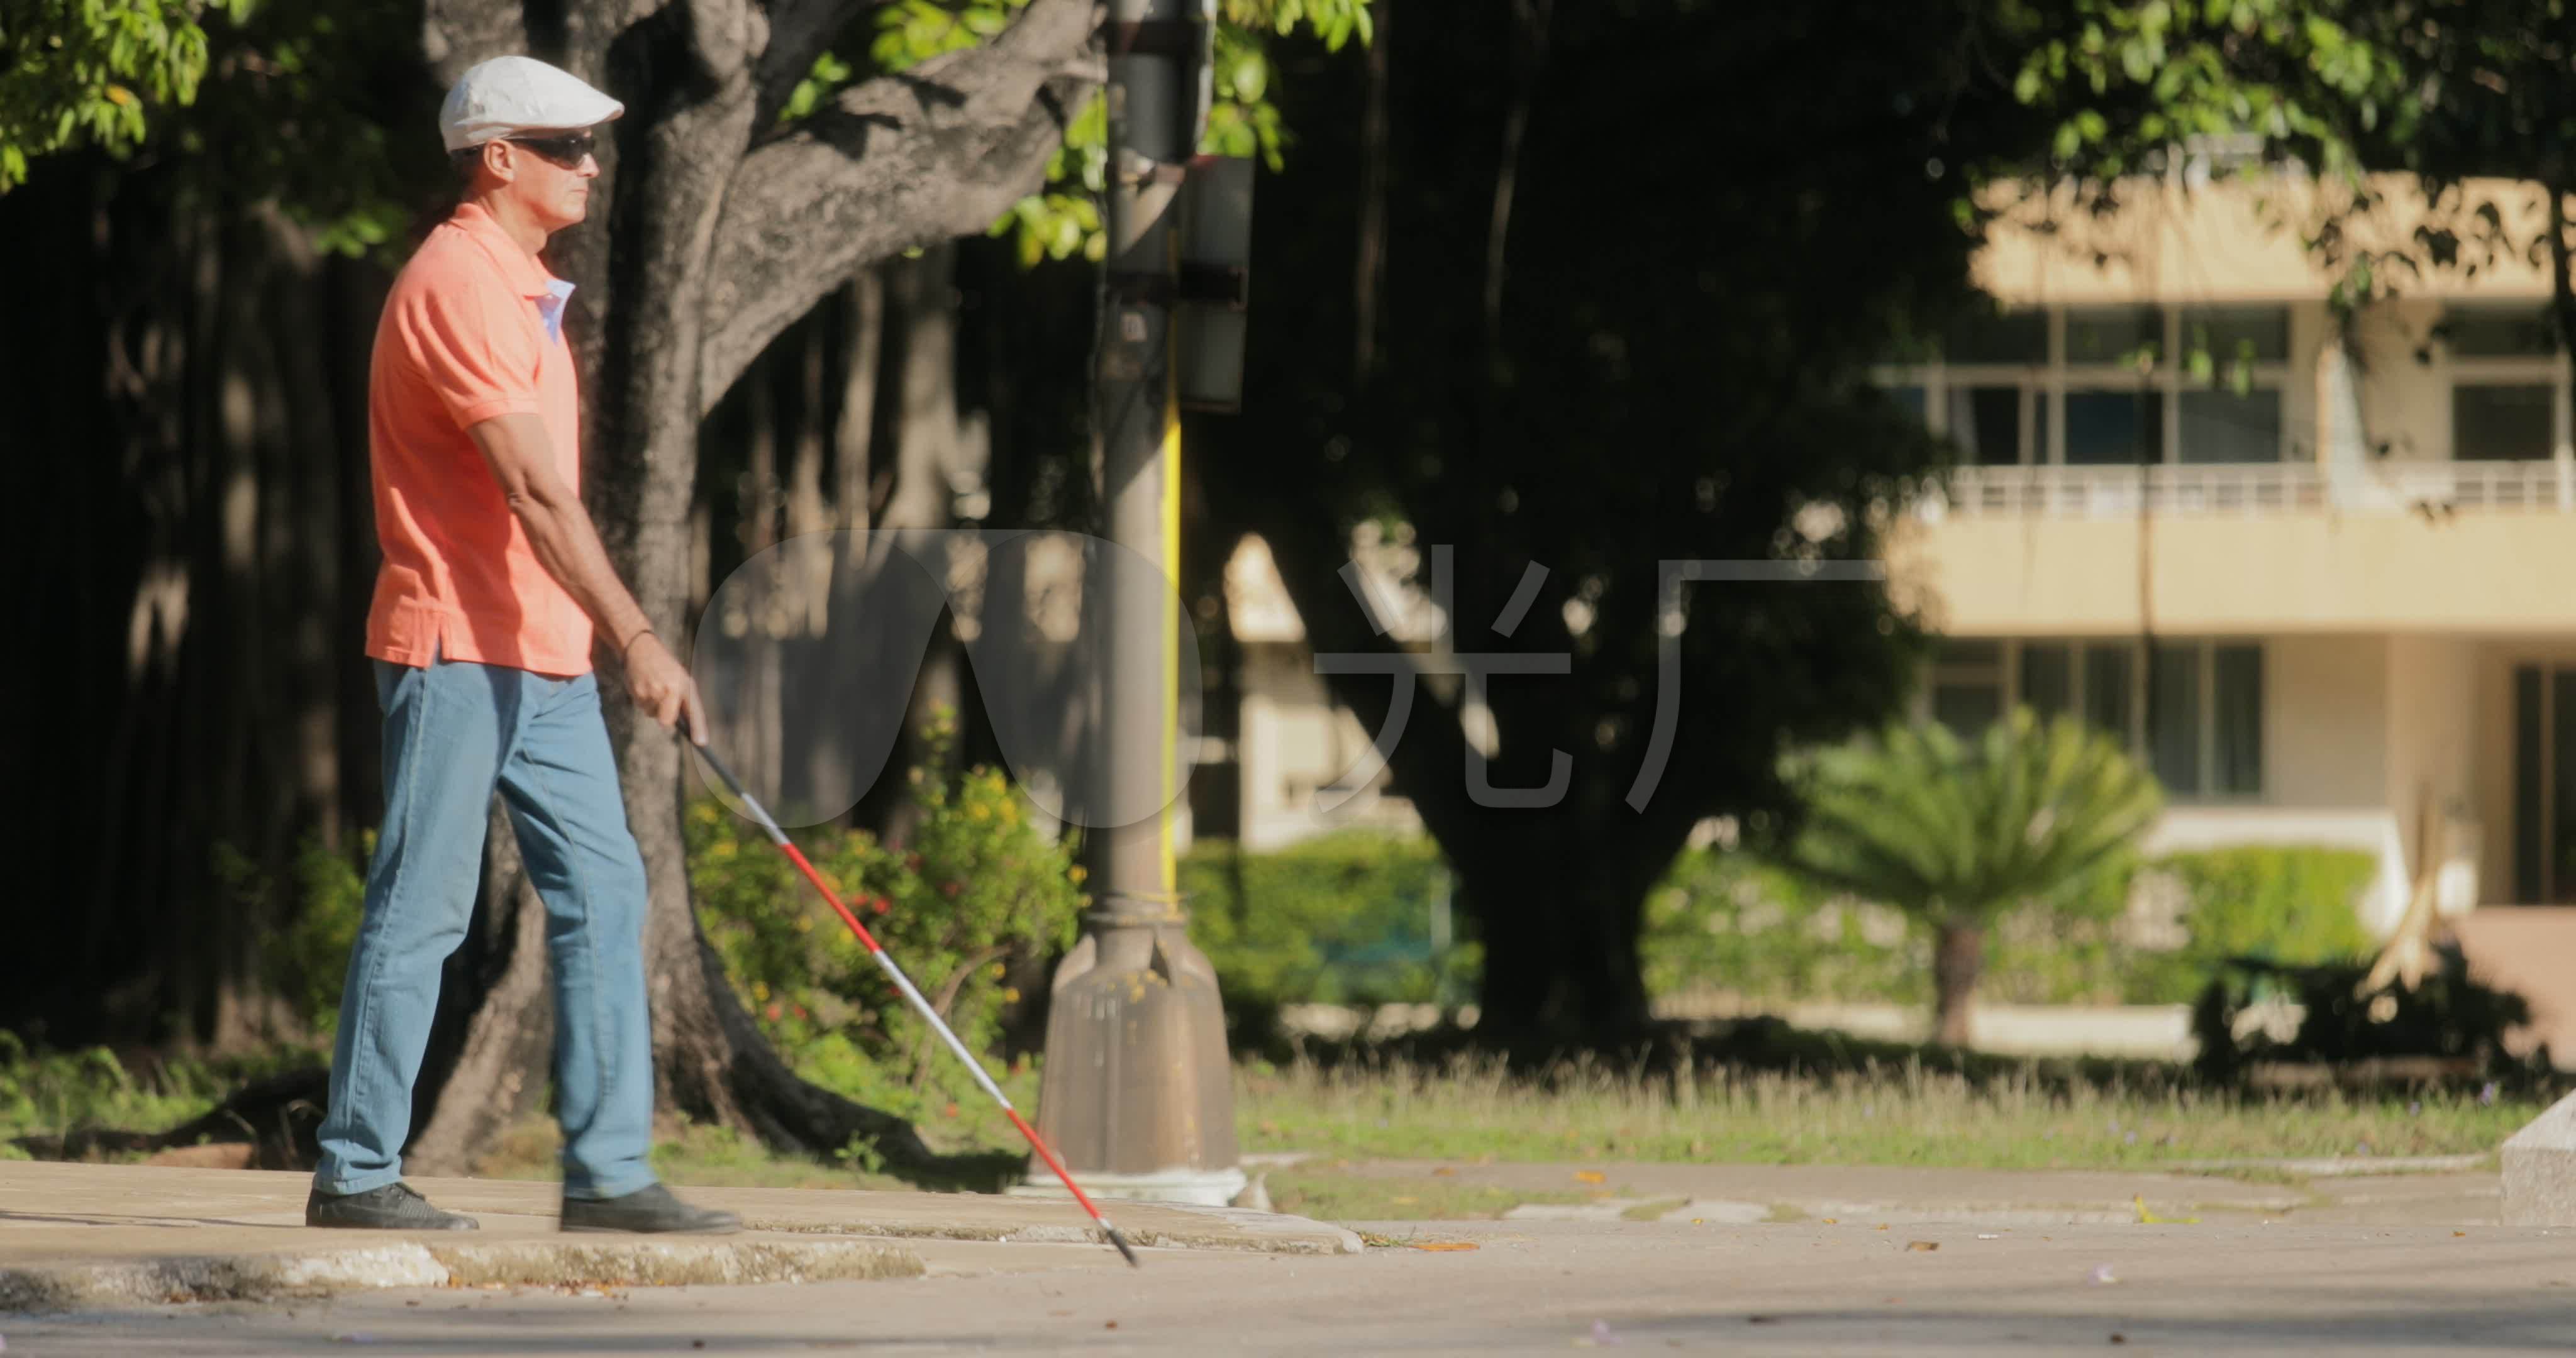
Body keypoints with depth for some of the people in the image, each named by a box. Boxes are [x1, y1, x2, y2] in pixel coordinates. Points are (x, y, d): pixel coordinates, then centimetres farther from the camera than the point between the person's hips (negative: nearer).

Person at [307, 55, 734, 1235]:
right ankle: (355, 1173, 1)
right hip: (456, 649, -9)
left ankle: (607, 1170, 4)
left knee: (602, 891, 4)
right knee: (423, 908, -5)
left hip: (545, 658, 9)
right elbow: (536, 493, -22)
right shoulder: (456, 286, -15)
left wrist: (595, 633, 21)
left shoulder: (518, 286, 17)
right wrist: (637, 638, -26)